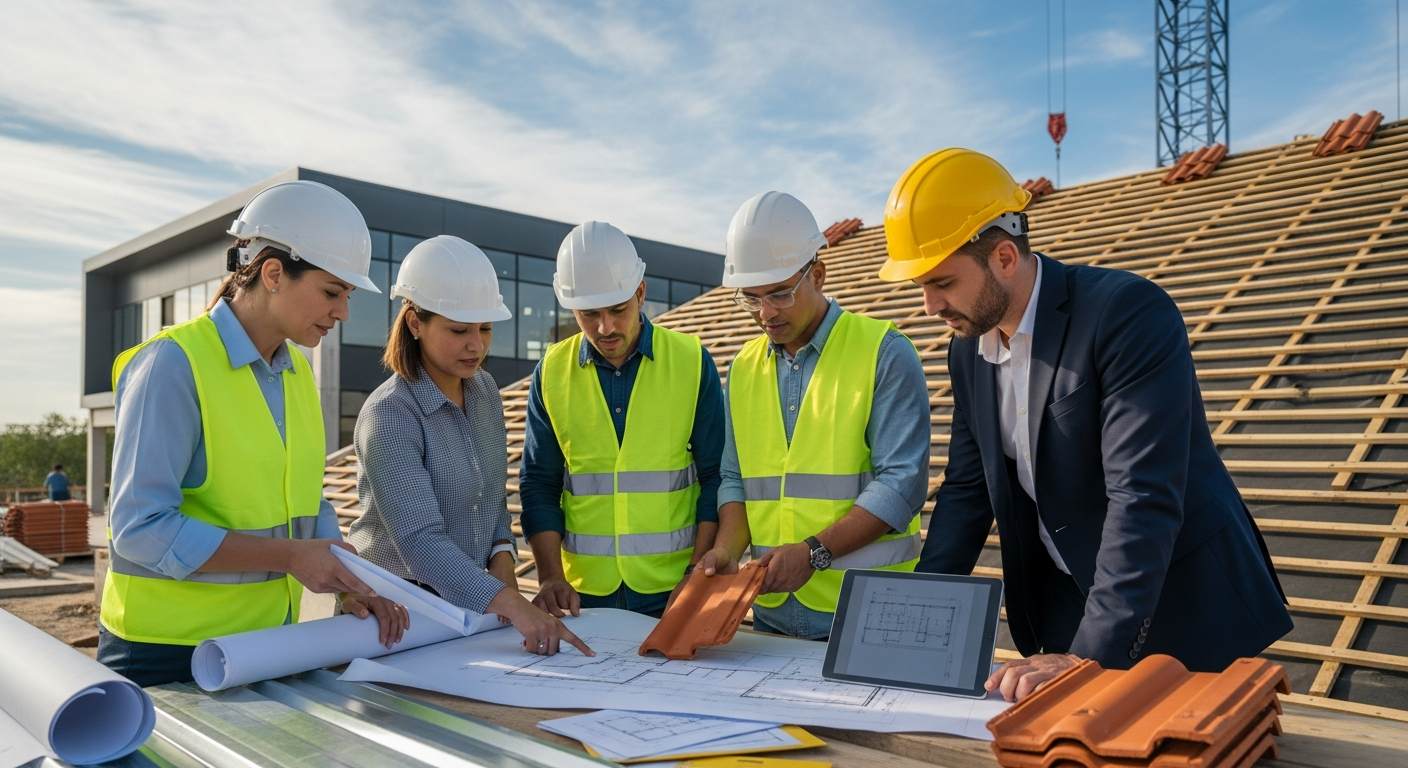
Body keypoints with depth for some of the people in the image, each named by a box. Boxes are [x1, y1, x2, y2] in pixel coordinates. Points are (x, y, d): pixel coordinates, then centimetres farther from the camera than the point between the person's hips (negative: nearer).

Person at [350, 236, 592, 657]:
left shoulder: (485, 390, 3)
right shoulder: (389, 416, -17)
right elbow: (420, 540, -26)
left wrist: (502, 556, -2)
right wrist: (514, 606, -35)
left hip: (470, 603, 5)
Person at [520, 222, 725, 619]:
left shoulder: (692, 361, -4)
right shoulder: (552, 373, 0)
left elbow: (715, 476, -3)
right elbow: (539, 483, 2)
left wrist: (697, 575, -10)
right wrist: (551, 577, -8)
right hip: (584, 590, 1)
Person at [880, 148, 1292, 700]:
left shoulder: (1129, 312, -23)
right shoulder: (967, 349, 0)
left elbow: (1144, 498, -30)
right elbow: (967, 488, 5)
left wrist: (1090, 656, -33)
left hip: (1181, 608, -6)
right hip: (1064, 609, 6)